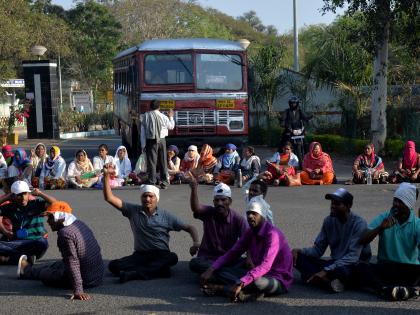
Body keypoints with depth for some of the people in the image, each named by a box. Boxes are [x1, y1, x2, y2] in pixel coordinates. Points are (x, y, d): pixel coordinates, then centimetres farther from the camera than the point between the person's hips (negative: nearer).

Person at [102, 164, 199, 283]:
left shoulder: (166, 216, -1)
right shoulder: (133, 210, 1)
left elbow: (190, 228, 2)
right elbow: (109, 198, -4)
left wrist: (196, 243, -18)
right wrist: (106, 175, -16)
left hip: (161, 255, -1)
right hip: (140, 255, 1)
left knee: (172, 257, -36)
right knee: (113, 265, -24)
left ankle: (134, 274, -39)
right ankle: (158, 270, -29)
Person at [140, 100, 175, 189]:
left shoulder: (145, 116, -4)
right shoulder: (163, 117, -3)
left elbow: (142, 131, -4)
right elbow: (171, 126, 13)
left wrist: (143, 144, 0)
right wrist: (171, 117, 29)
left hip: (150, 141, -1)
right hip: (161, 140, 1)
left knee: (151, 161, 2)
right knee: (163, 161, 9)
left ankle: (152, 182, -1)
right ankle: (164, 182, 12)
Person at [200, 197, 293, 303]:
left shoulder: (272, 234, -22)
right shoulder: (250, 233, 4)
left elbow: (265, 266, -34)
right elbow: (232, 254, 5)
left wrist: (241, 283, -43)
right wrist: (211, 269, -11)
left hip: (279, 281, -8)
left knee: (257, 282, -41)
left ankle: (220, 288, -24)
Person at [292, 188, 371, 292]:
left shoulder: (359, 224, -15)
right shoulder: (329, 221, 4)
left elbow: (353, 257, -22)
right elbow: (317, 249, 6)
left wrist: (326, 270, -29)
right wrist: (299, 251, -14)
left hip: (354, 267, -7)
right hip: (335, 263, 7)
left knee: (342, 270, -43)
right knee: (299, 257, -14)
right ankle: (329, 282, -31)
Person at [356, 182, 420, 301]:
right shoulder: (383, 218, 2)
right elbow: (362, 241, -6)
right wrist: (381, 228, -21)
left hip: (409, 270, -1)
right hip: (385, 267, 1)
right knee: (361, 268, -27)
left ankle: (386, 289, -49)